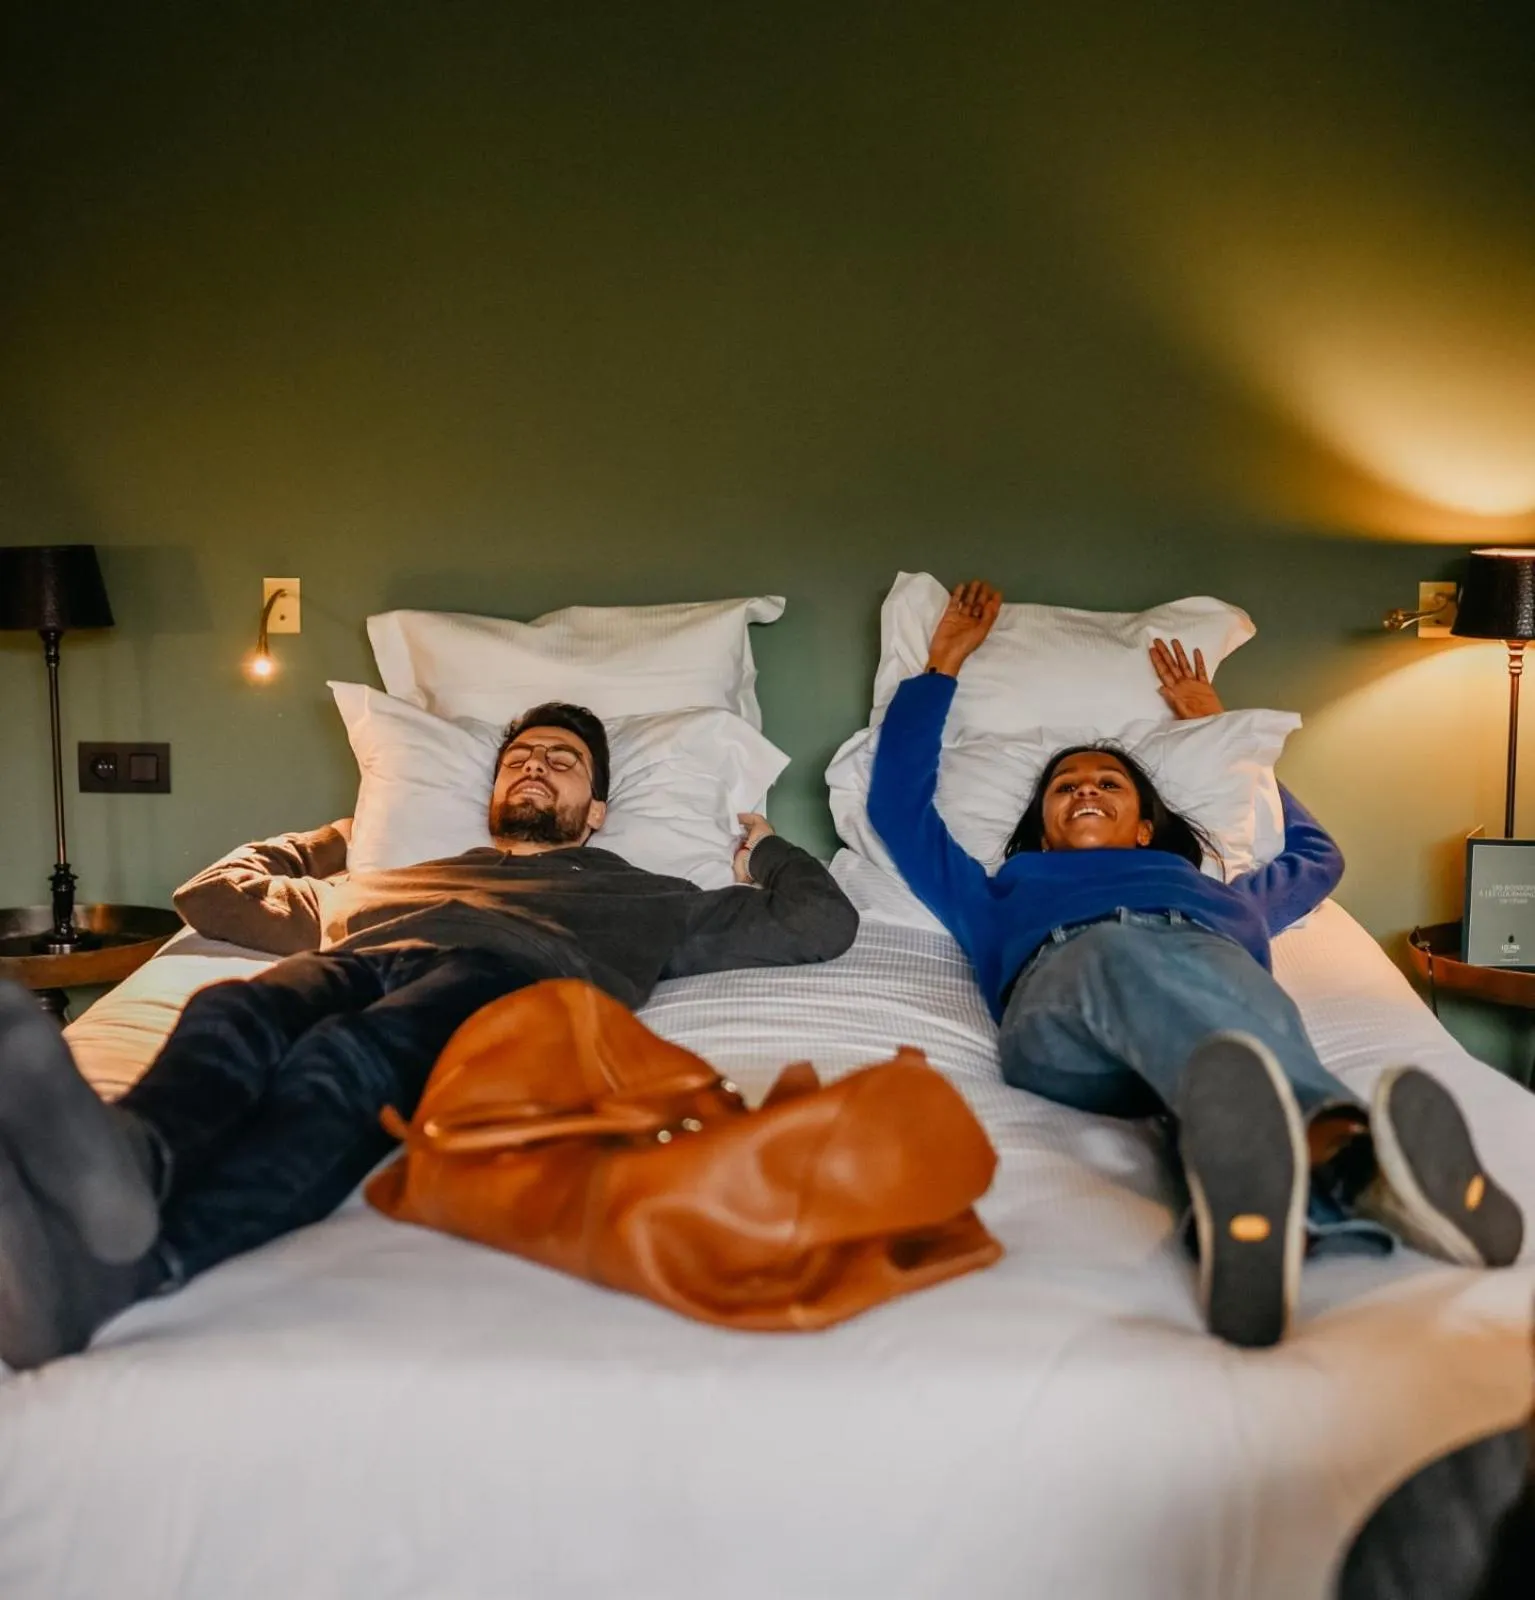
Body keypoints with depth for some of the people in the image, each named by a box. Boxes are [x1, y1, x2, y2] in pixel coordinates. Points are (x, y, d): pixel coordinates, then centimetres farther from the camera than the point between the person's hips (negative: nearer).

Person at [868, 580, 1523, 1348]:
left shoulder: (1212, 893, 46)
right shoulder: (1005, 889, 43)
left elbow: (1315, 854, 61)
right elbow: (898, 802, 46)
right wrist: (943, 662, 54)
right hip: (1062, 979, -2)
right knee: (1123, 958, -40)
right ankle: (1341, 1156, -69)